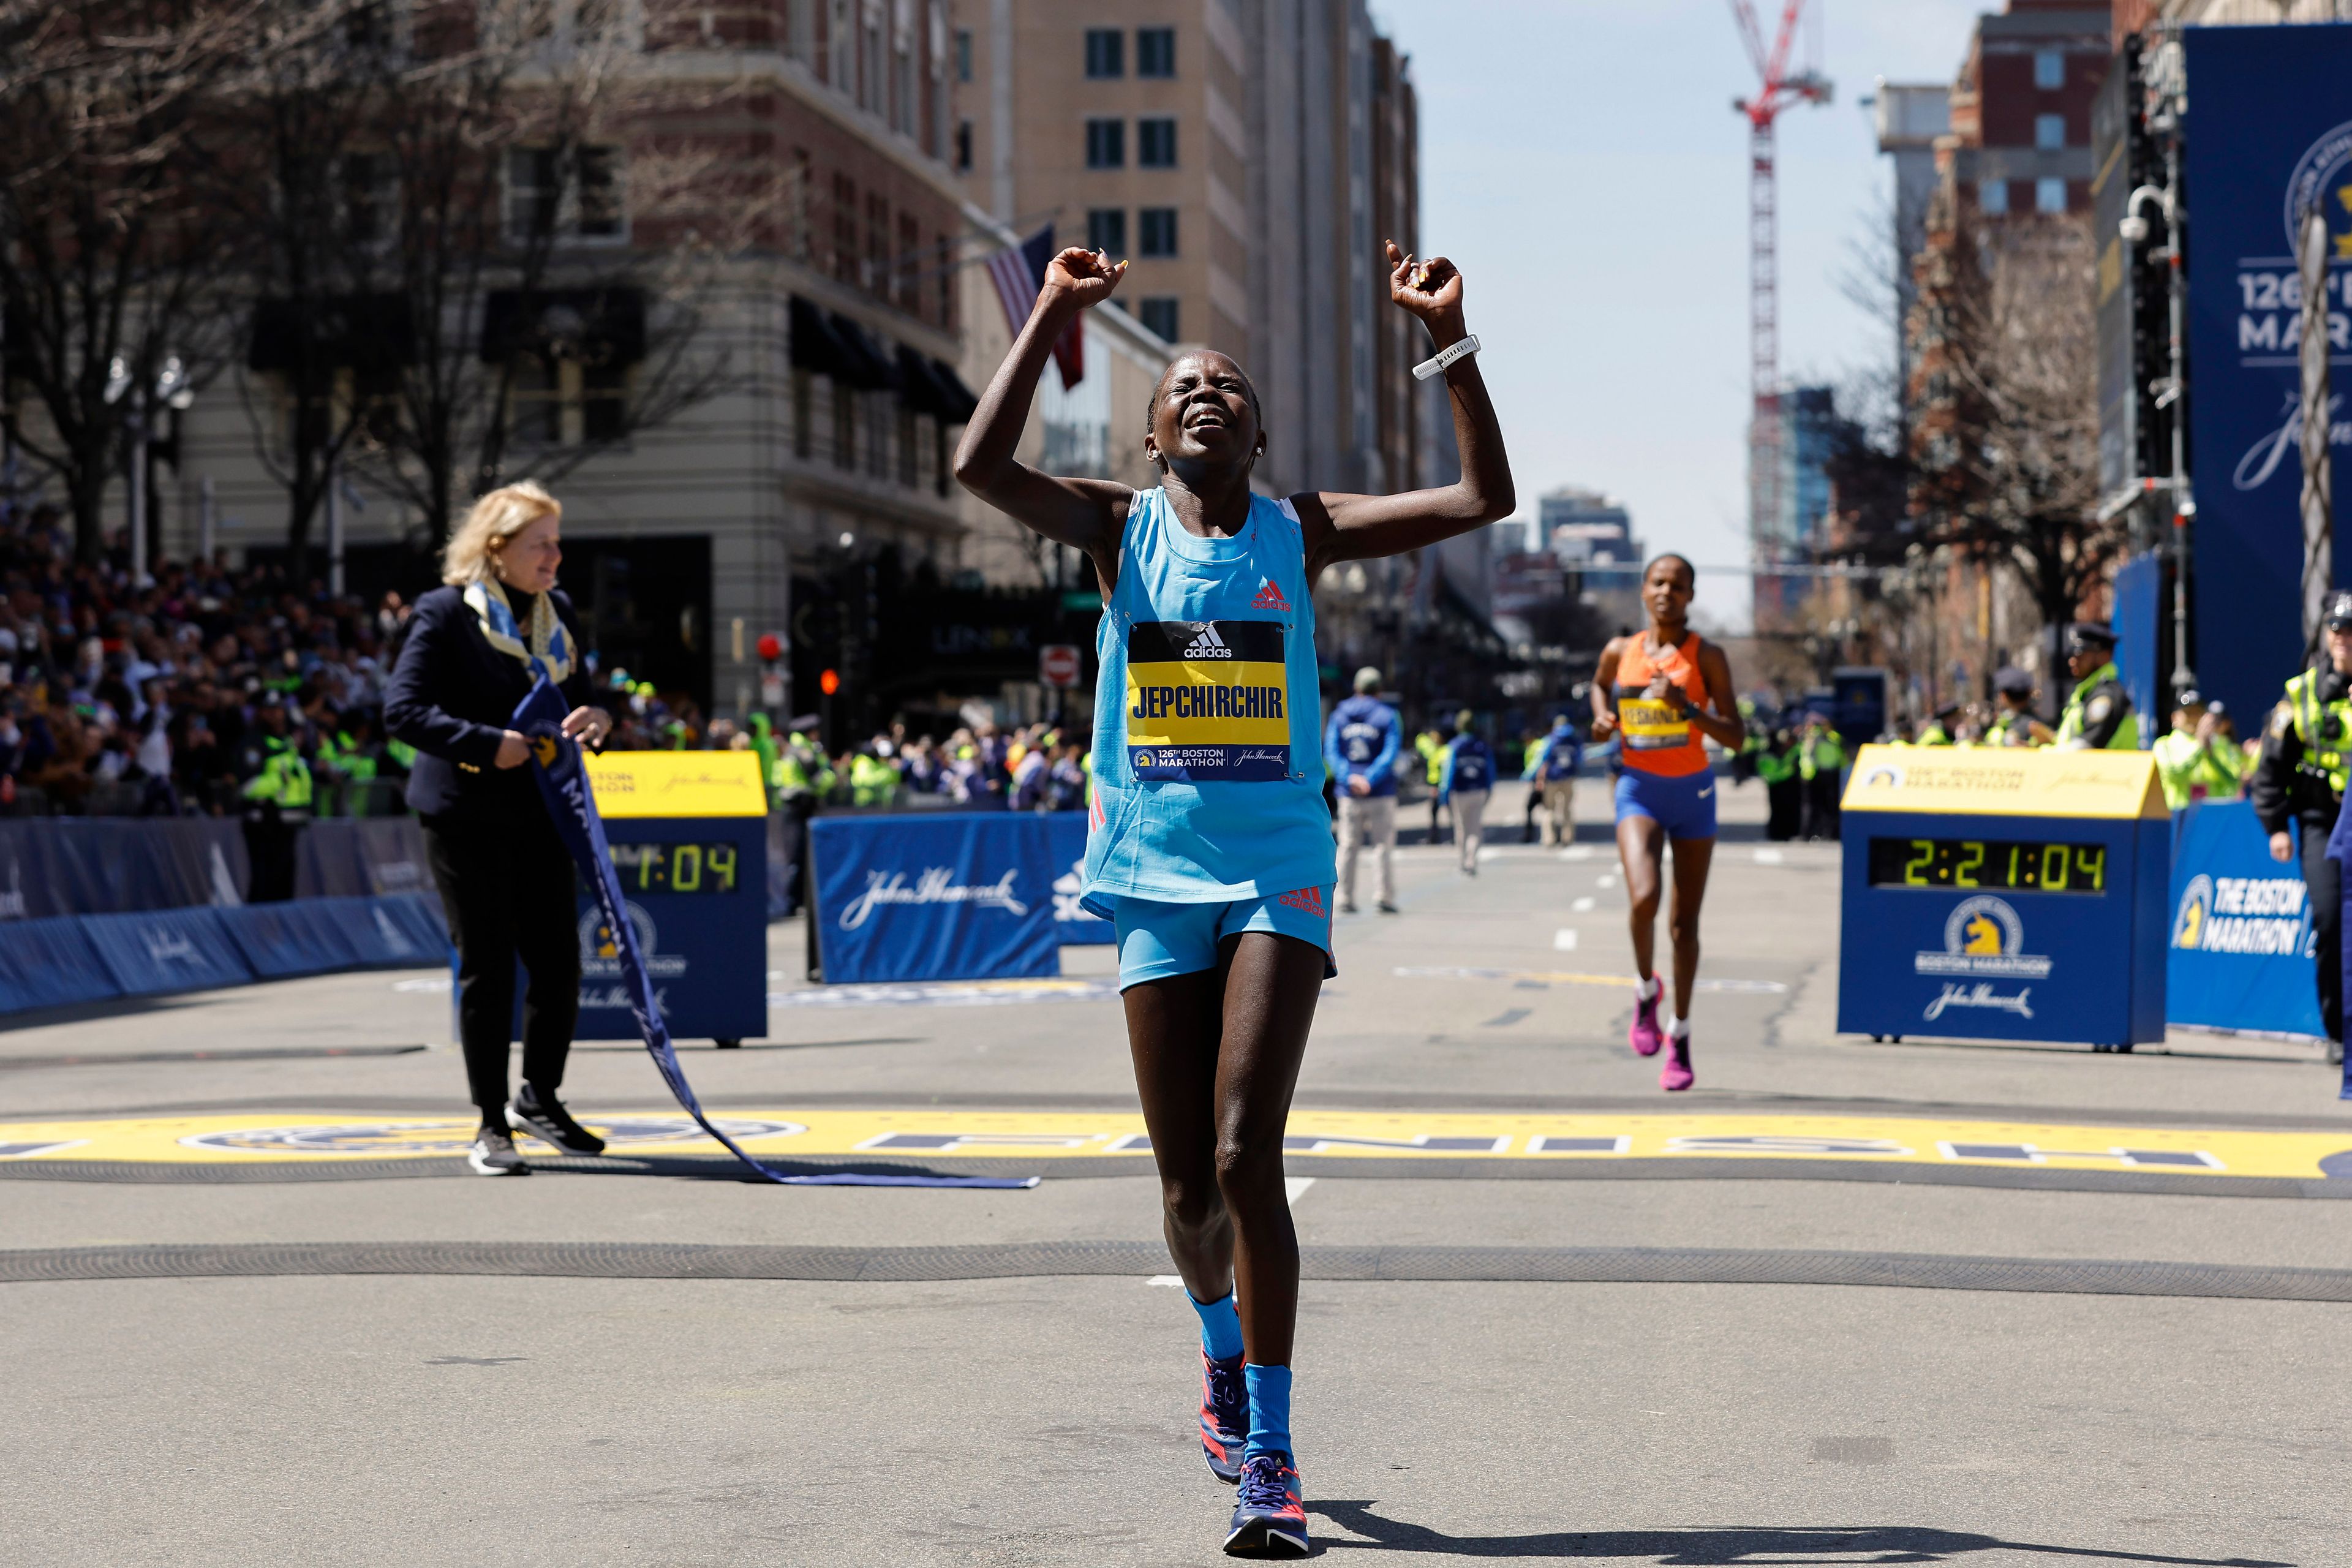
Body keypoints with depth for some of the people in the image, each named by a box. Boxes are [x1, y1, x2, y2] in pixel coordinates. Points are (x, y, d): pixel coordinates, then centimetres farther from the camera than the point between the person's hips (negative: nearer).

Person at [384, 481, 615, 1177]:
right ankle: (492, 1126, 9)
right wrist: (487, 744, -25)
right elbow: (402, 708, -15)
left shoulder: (557, 611, 10)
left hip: (541, 813, 6)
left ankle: (540, 1098, 27)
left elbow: (575, 697, 19)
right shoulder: (445, 613, -9)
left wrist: (595, 718, -5)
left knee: (559, 962, 6)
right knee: (487, 967, -1)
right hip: (467, 815, -6)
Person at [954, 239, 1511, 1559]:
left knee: (1246, 1156, -15)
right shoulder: (1120, 528, 4)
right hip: (1156, 875, 1)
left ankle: (1269, 1452, -8)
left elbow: (1485, 500, -2)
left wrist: (1450, 341, -8)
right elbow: (982, 465, -14)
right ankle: (1223, 1346, 39)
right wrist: (1055, 314, -13)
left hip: (1277, 873, -1)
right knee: (1188, 1186, 6)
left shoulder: (1304, 533, 5)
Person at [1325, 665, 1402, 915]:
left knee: (1348, 846, 6)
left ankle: (1345, 899, 4)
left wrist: (1349, 778, -13)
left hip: (1349, 792, 2)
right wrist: (1370, 780, -17)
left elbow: (1331, 751, -3)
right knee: (1383, 845, 1)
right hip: (1381, 792, -2)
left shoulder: (1339, 715, 8)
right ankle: (1384, 897, -6)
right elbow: (1391, 753, -12)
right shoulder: (1387, 716, 0)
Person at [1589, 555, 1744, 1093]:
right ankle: (1646, 991, 3)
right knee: (1644, 898, -25)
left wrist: (1688, 708, -23)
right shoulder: (1620, 651, 2)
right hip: (1639, 790, 0)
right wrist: (1602, 716, 6)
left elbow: (1735, 738, -9)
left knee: (1685, 920, 7)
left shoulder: (1706, 657, -6)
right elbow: (1600, 683, 26)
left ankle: (1680, 1033, 22)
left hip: (1693, 790, 0)